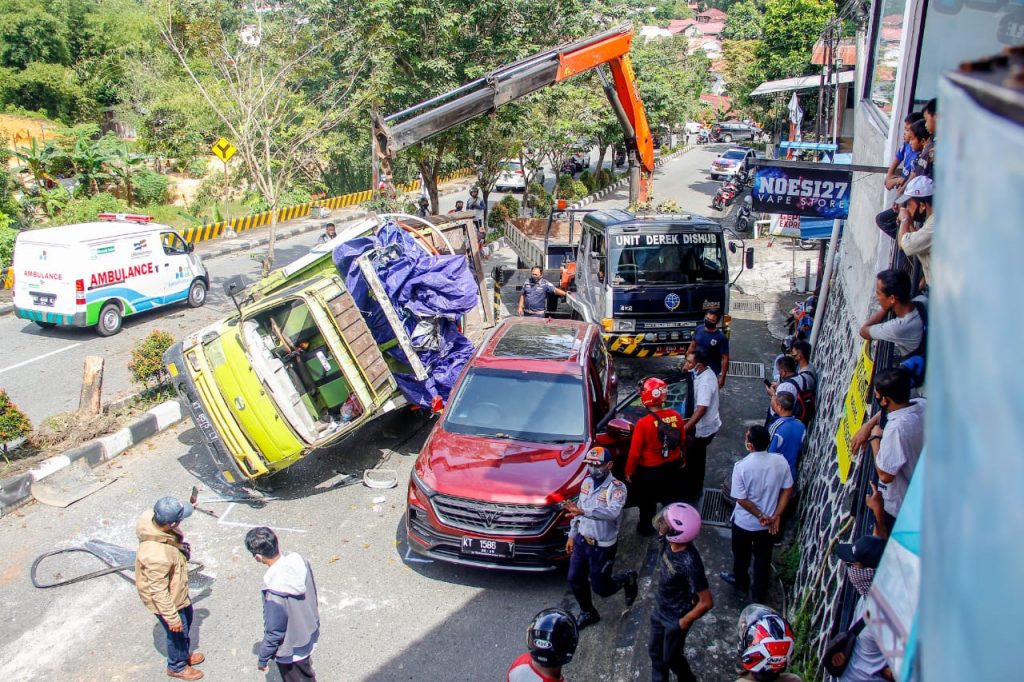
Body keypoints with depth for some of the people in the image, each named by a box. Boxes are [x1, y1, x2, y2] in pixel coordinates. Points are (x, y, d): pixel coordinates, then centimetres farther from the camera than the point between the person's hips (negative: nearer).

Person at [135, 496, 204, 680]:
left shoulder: (151, 517, -23)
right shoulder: (157, 555, -44)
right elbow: (159, 592, -30)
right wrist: (172, 617, -19)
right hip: (167, 599, -8)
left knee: (187, 618, 29)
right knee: (178, 632, 19)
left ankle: (184, 654, 55)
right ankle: (177, 667, 47)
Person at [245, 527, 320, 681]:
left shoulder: (274, 592, -38)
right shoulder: (301, 562, -19)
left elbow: (274, 633, -24)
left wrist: (263, 658, -6)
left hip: (290, 652, -5)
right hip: (310, 637, 5)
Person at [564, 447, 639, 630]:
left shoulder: (617, 488, -24)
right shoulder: (587, 481, -1)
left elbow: (613, 512, -42)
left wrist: (584, 511, -53)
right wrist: (572, 535, 14)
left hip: (603, 546, -6)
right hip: (582, 540, 6)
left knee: (601, 587, 6)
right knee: (575, 579, 12)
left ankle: (627, 579, 36)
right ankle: (588, 613, 36)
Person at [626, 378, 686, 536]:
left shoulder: (643, 423, -30)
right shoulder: (676, 416, -16)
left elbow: (635, 452, -21)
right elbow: (681, 442, 1)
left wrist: (629, 472, -5)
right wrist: (680, 459, 20)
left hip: (649, 471, -4)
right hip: (672, 467, 4)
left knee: (647, 502, 21)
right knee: (670, 498, 26)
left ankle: (646, 527, 41)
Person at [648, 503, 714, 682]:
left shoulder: (689, 563, -39)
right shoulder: (669, 542, -18)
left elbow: (706, 602, -29)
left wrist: (684, 621, -15)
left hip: (675, 618, -6)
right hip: (660, 610, 6)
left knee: (671, 658, 19)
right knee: (655, 651, 24)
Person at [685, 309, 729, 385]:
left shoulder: (721, 337, -18)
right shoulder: (698, 330, -3)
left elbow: (725, 358, -15)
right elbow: (692, 346, 9)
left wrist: (722, 377, -17)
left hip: (712, 373, -5)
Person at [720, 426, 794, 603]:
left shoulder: (742, 466, -27)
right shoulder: (781, 461, -15)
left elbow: (741, 499, -22)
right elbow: (787, 490, -7)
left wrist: (759, 516, -10)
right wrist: (776, 516, -3)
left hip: (744, 522, -3)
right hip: (769, 523, 3)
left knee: (742, 554, 24)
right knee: (763, 558, 22)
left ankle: (741, 582, 49)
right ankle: (760, 594, 37)